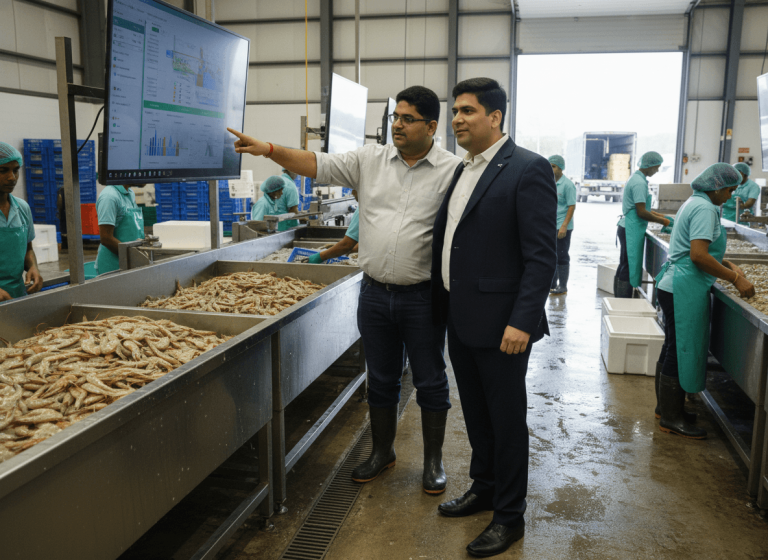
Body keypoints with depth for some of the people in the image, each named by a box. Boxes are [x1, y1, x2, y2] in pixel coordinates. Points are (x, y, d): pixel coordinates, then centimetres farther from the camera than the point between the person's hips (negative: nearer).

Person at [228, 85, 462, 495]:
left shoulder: (453, 170, -6)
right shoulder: (370, 159, 5)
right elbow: (317, 165, 1)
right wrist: (269, 149, -13)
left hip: (422, 296, -3)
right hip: (375, 292, 4)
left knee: (430, 380, 9)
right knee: (381, 378, 17)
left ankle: (433, 460, 28)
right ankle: (382, 451, 36)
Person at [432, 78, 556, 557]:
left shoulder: (528, 169, -13)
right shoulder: (462, 171, 12)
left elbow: (542, 255, -18)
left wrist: (522, 320, -23)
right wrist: (442, 306, 15)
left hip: (500, 324, -8)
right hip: (460, 319, 8)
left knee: (506, 419, 7)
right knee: (476, 414, 21)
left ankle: (510, 517, 24)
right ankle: (483, 487, 41)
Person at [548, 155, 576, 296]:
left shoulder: (567, 184, -10)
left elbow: (572, 206, -14)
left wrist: (564, 226, -20)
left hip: (562, 227, -7)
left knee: (561, 257, -1)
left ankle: (563, 287, 8)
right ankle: (552, 285, 24)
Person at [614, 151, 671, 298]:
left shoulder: (635, 178, 15)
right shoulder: (640, 183, -17)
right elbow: (641, 212, -20)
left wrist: (656, 215, 15)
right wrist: (661, 221, -9)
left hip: (627, 229, 10)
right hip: (632, 230, -10)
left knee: (623, 269, 14)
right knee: (629, 269, -7)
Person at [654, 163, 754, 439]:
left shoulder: (693, 202, 16)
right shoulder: (705, 209, -15)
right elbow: (698, 255, -24)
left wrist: (729, 266, 11)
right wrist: (735, 279, -17)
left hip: (672, 286, 11)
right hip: (684, 290, -11)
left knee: (675, 349, 17)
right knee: (682, 351, -3)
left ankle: (667, 406, 29)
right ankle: (671, 418, 7)